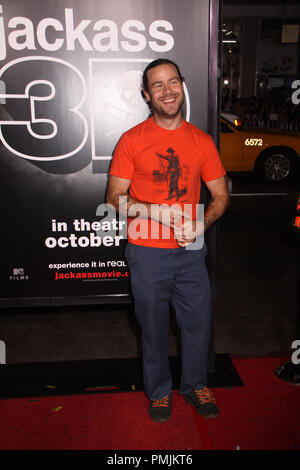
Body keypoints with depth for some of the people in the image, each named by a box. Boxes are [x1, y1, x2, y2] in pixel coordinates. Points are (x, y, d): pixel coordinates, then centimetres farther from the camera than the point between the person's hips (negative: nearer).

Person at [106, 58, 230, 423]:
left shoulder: (202, 141, 3)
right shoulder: (132, 140, -4)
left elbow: (221, 196, 7)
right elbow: (115, 199, -5)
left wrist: (199, 223, -12)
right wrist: (157, 211, -20)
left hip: (191, 251, 2)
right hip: (147, 252, -2)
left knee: (199, 321, 12)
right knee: (153, 326, 12)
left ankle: (195, 385, 37)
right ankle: (159, 391, 35)